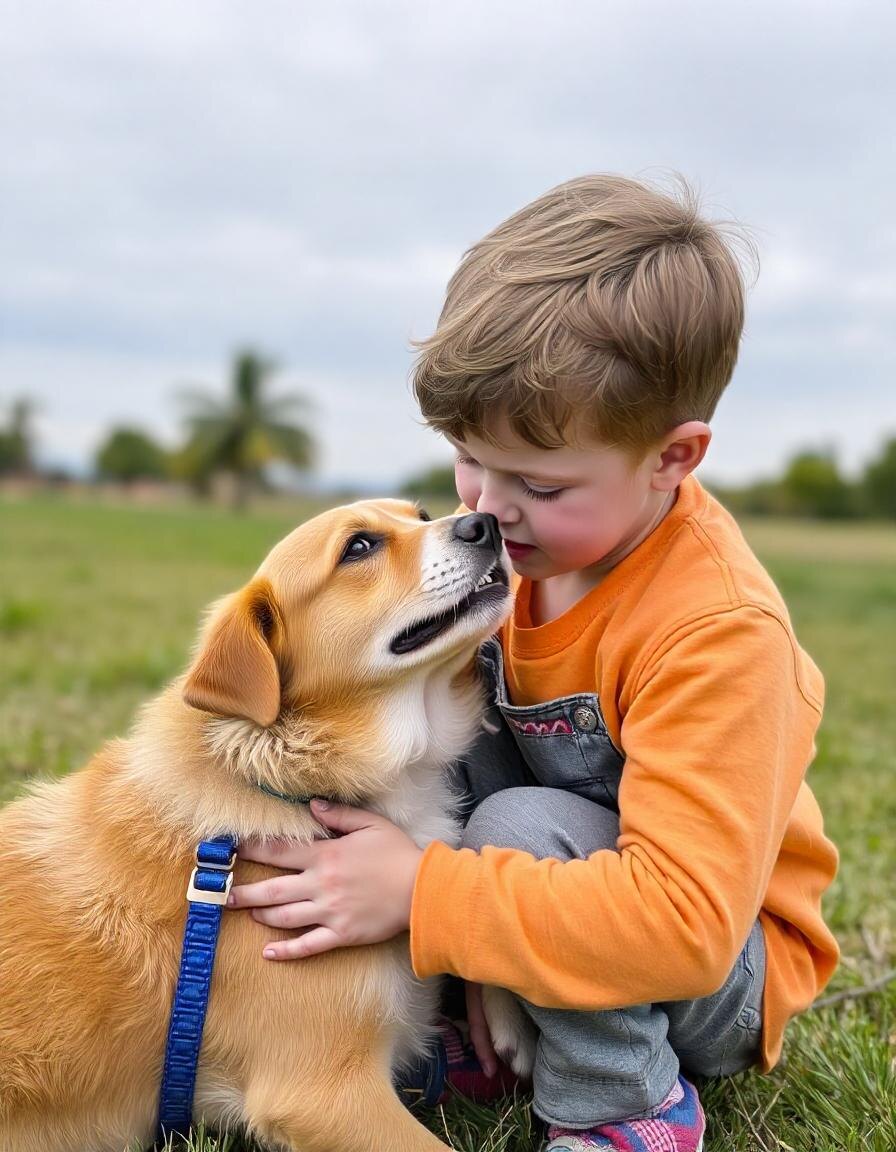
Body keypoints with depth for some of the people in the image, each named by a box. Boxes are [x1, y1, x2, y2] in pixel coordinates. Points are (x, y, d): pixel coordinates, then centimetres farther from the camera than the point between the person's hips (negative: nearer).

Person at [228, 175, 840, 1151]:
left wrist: (421, 890, -36)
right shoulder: (518, 541, -11)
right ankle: (452, 1014, -3)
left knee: (523, 826, -34)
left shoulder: (718, 630, -32)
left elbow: (685, 921, -37)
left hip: (717, 972, -6)